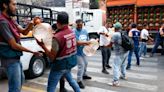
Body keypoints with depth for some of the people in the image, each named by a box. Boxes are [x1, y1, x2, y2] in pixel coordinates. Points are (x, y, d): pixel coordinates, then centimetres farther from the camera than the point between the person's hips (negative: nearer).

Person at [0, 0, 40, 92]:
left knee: (21, 79, 26)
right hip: (10, 59, -10)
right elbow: (14, 45, -23)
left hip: (16, 57, 10)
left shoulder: (11, 19, 6)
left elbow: (24, 32, 3)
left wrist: (31, 24, -17)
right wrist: (32, 51, -15)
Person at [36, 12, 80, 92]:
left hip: (60, 65, -7)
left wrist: (42, 45, -14)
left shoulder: (57, 37, -25)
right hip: (70, 62, 7)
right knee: (70, 79, 32)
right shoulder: (72, 32, -3)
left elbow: (52, 57, -20)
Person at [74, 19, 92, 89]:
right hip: (78, 52, -8)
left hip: (83, 51, 8)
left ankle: (84, 75, 46)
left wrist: (89, 43, -8)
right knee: (81, 65, -11)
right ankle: (79, 81, -1)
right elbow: (77, 42, -26)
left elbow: (87, 40, 11)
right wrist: (85, 42, -30)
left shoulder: (85, 31, 6)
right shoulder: (74, 32, -18)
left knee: (85, 63, 23)